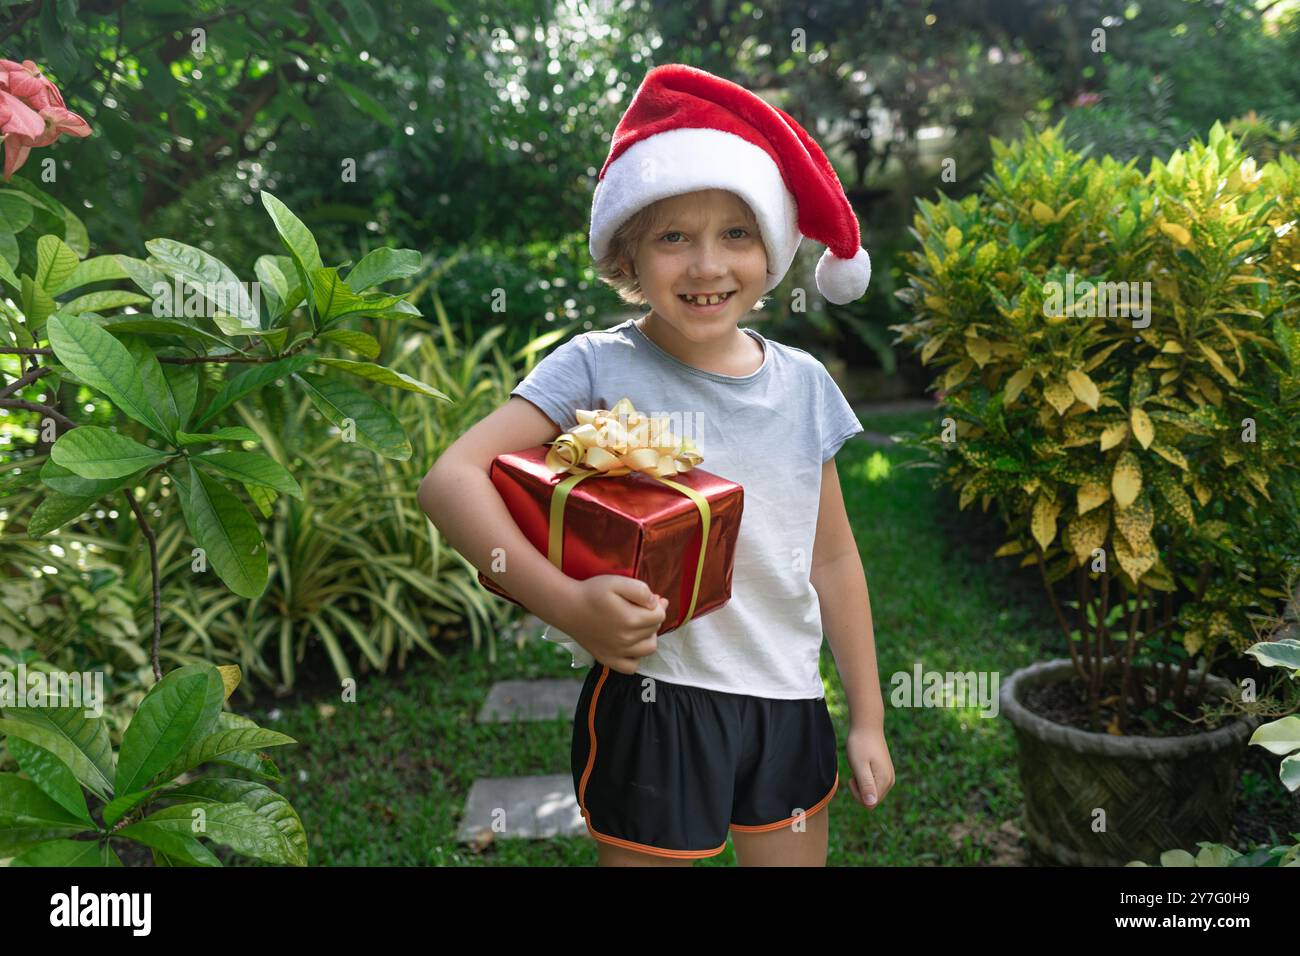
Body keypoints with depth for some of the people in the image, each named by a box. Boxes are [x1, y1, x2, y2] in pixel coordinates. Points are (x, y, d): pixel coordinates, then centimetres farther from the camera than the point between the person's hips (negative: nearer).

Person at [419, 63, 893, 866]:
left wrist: (868, 717, 10)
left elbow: (833, 560, 7)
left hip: (787, 706, 5)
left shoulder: (803, 384, 1)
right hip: (653, 701, -4)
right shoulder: (599, 370, -12)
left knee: (794, 857, 18)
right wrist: (567, 603, -31)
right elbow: (453, 478, -20)